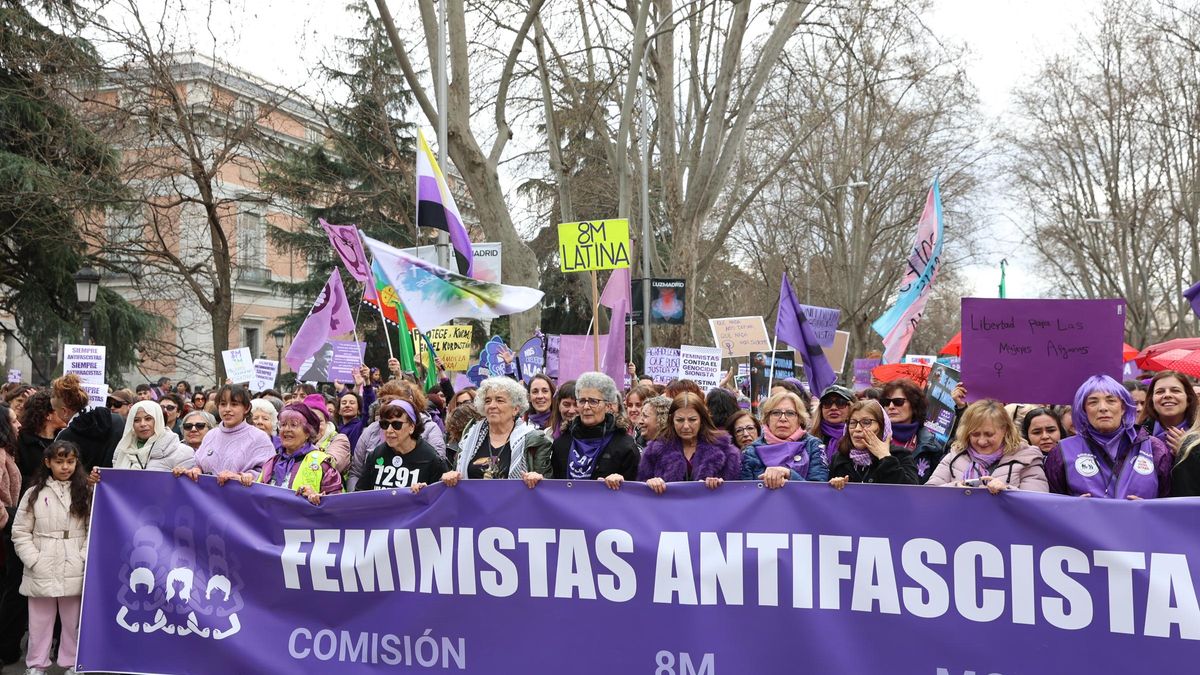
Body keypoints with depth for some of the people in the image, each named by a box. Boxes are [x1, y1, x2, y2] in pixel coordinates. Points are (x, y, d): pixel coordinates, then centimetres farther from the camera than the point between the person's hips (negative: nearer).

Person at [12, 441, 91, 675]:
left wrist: (85, 558, -11)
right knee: (40, 621, 9)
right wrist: (34, 561, -8)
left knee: (73, 621, 9)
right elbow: (20, 532, 1)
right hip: (41, 573, 0)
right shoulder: (34, 494, 3)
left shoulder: (86, 493, 3)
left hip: (75, 572, 0)